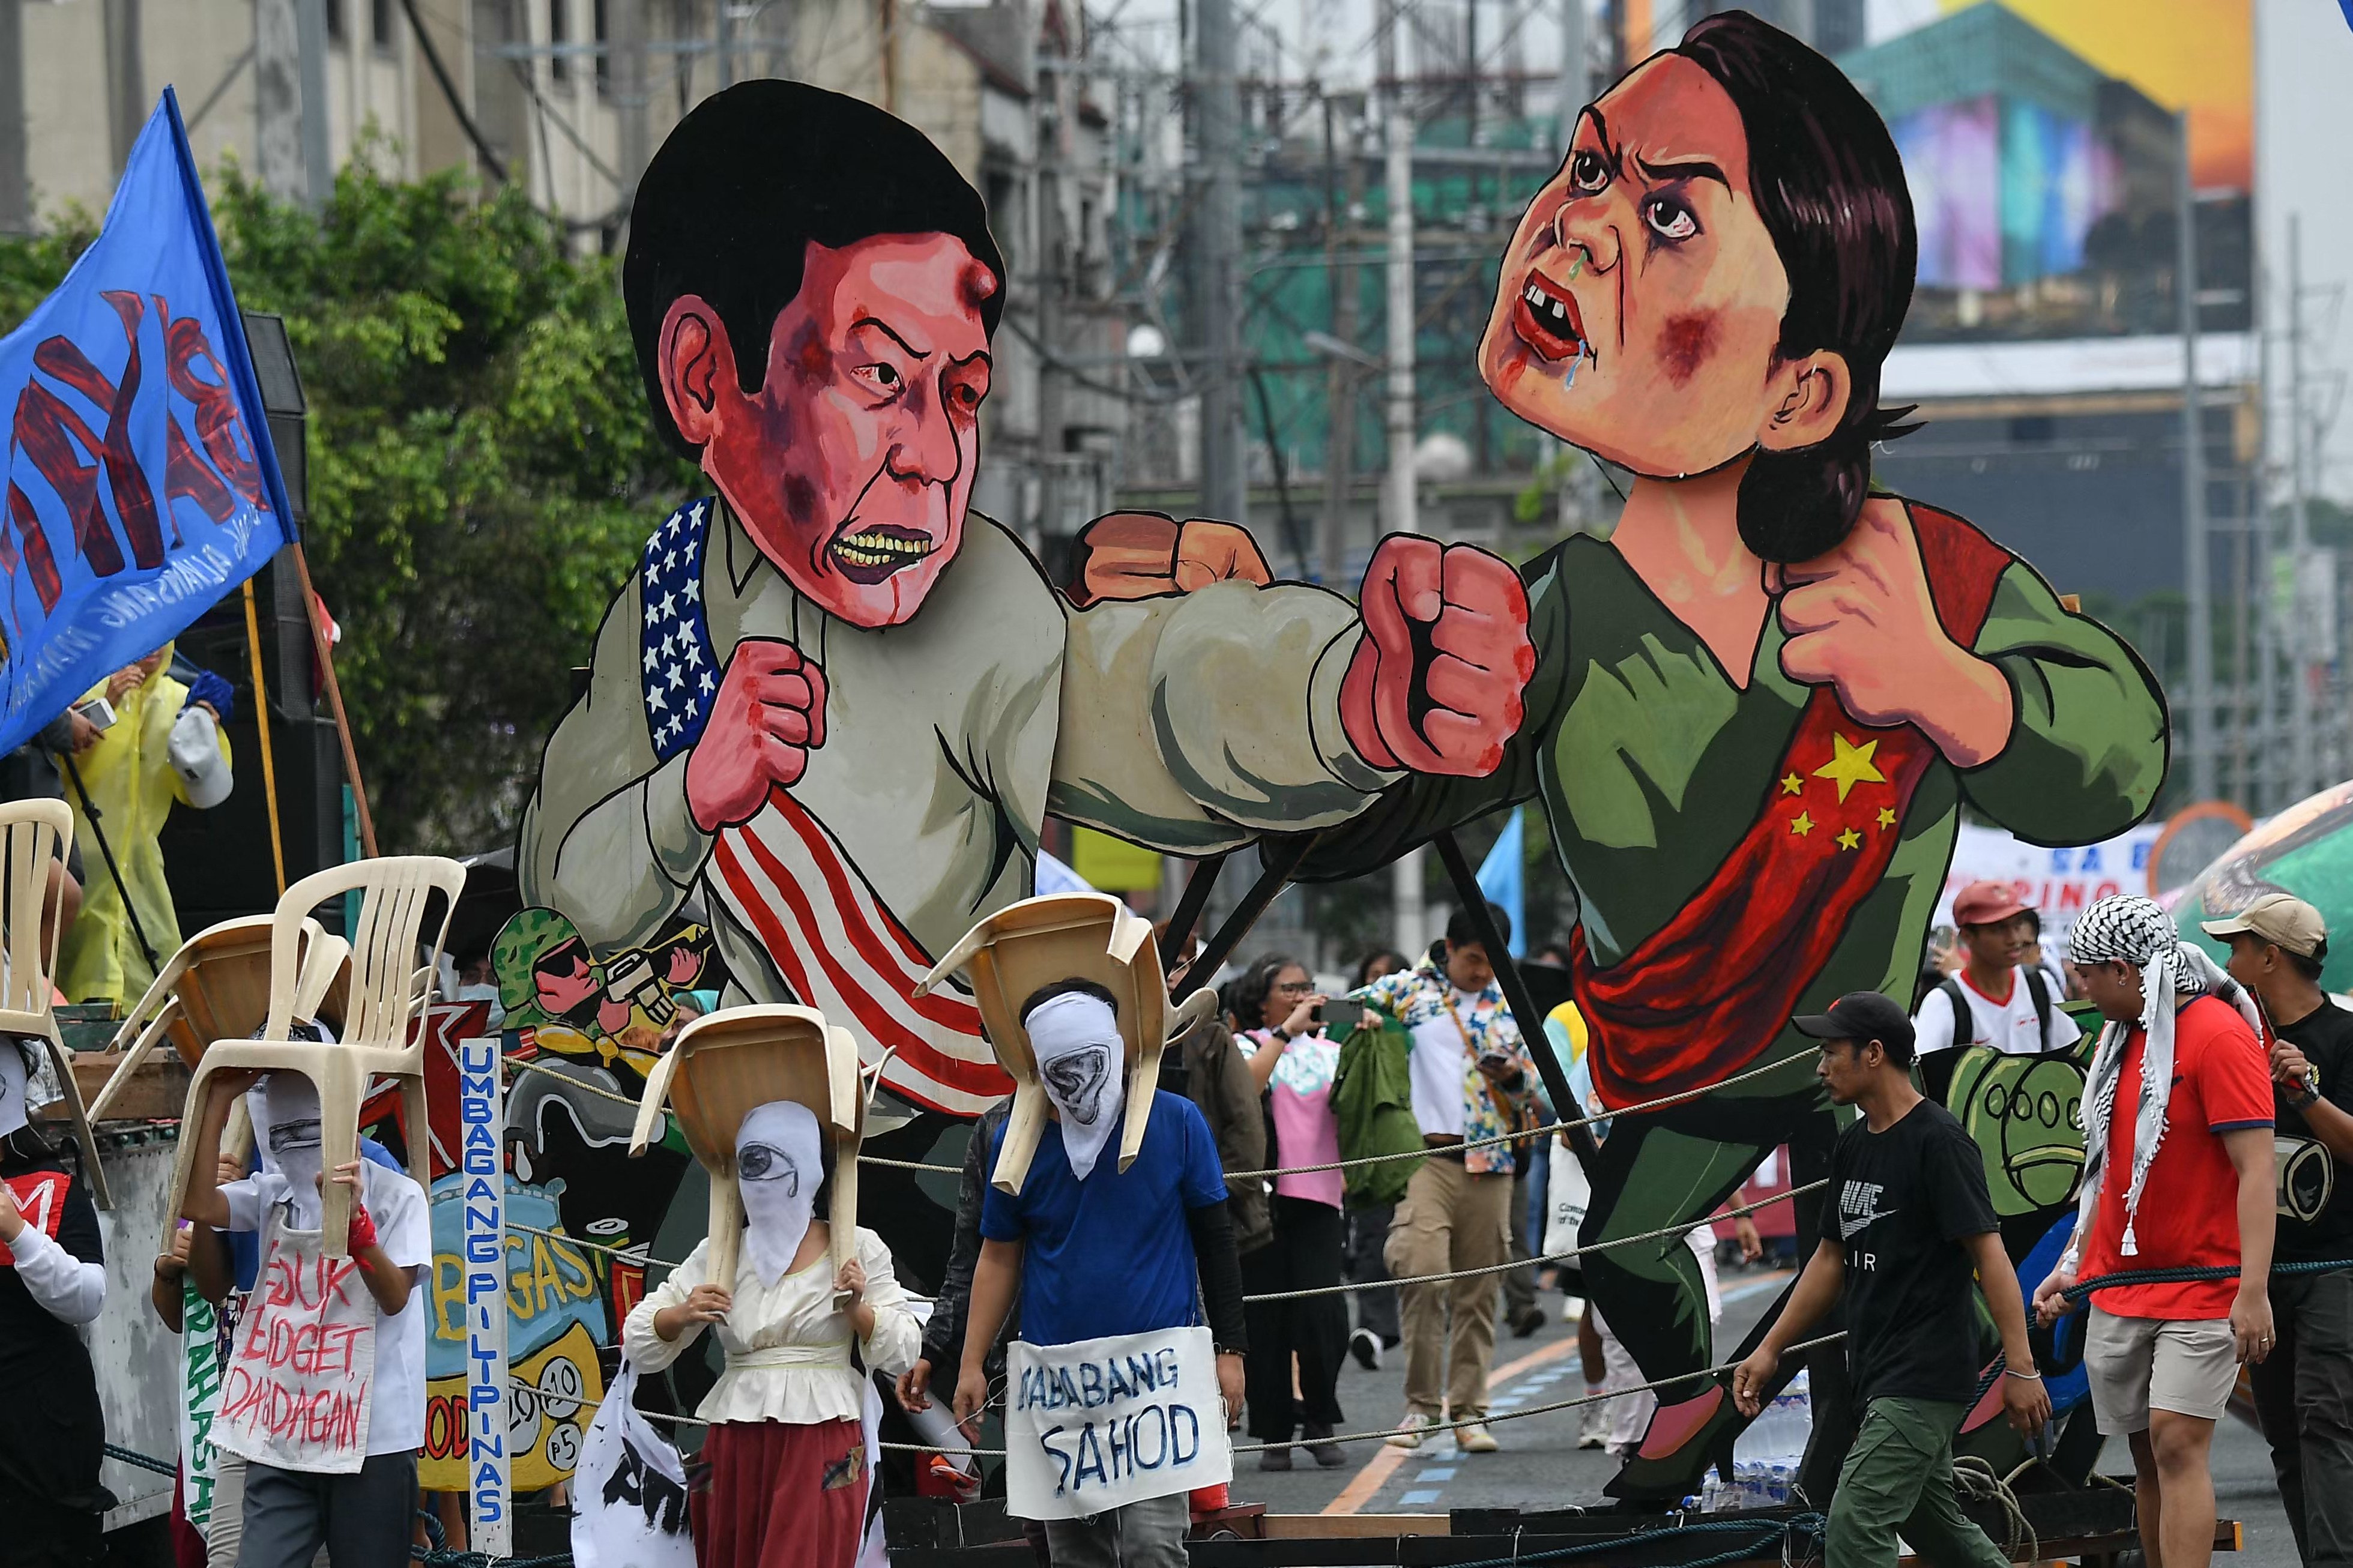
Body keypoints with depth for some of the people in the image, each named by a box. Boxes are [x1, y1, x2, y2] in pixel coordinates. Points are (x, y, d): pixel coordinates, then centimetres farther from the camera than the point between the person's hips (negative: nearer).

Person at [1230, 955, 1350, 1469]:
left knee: (1323, 1318, -9)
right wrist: (1286, 1031, -13)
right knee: (1265, 1320, -2)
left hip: (1316, 1197, 2)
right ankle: (1274, 1432, 6)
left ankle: (1320, 1425, 6)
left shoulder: (1329, 1052, 17)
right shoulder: (1246, 1045, 7)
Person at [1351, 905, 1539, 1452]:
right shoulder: (1406, 990, 5)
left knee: (1478, 1290, 6)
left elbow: (1532, 1087, 19)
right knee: (1423, 1274, -17)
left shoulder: (1509, 1005, 15)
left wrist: (1513, 1076, -2)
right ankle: (1421, 1403, -6)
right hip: (1426, 1155, -3)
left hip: (1490, 1162, 3)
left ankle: (1468, 1410, 13)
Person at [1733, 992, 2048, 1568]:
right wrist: (1770, 1350, 19)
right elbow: (1832, 1259, 21)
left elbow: (1989, 1252, -18)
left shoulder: (1938, 1141, -14)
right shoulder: (1853, 1145, 12)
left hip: (1927, 1378, -9)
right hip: (1880, 1378, 9)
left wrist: (2020, 1367, -22)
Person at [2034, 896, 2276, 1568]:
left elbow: (2256, 1170, -17)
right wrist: (2071, 1266, 20)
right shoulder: (2121, 1039, 14)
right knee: (2150, 1456, 6)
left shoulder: (2217, 1035, -12)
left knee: (2178, 1443, -16)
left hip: (2202, 1289, -8)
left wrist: (2253, 1291, -23)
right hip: (2120, 1286, 8)